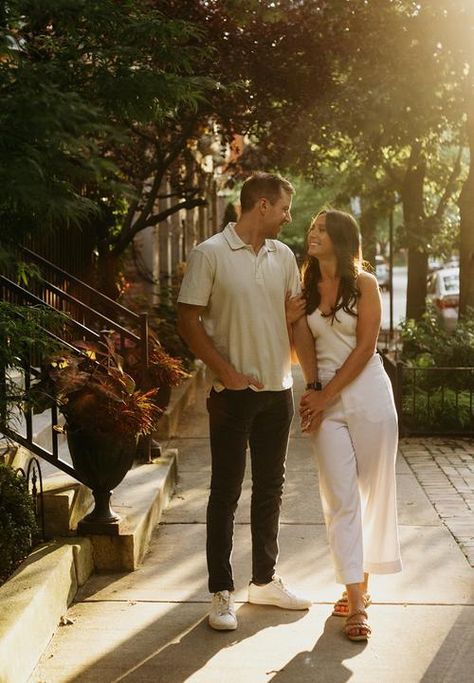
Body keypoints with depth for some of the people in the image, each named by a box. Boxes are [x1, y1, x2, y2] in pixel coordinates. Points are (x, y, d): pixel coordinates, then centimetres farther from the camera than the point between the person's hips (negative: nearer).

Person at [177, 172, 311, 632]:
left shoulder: (283, 256, 8)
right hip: (234, 393, -6)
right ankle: (221, 592, 11)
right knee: (226, 491, 1)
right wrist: (226, 371, -15)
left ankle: (264, 580, 27)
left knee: (269, 488, 14)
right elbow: (188, 320, -9)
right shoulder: (210, 254, -9)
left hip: (278, 389, 6)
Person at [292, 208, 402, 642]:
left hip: (367, 393, -2)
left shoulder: (364, 284, -3)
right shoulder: (306, 288, 8)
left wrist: (324, 396, -10)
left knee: (372, 492, 6)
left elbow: (365, 348, -8)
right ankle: (356, 602, -3)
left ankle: (362, 582, 24)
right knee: (340, 498, -3)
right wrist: (313, 391, -4)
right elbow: (304, 345, 10)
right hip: (325, 400, 2)